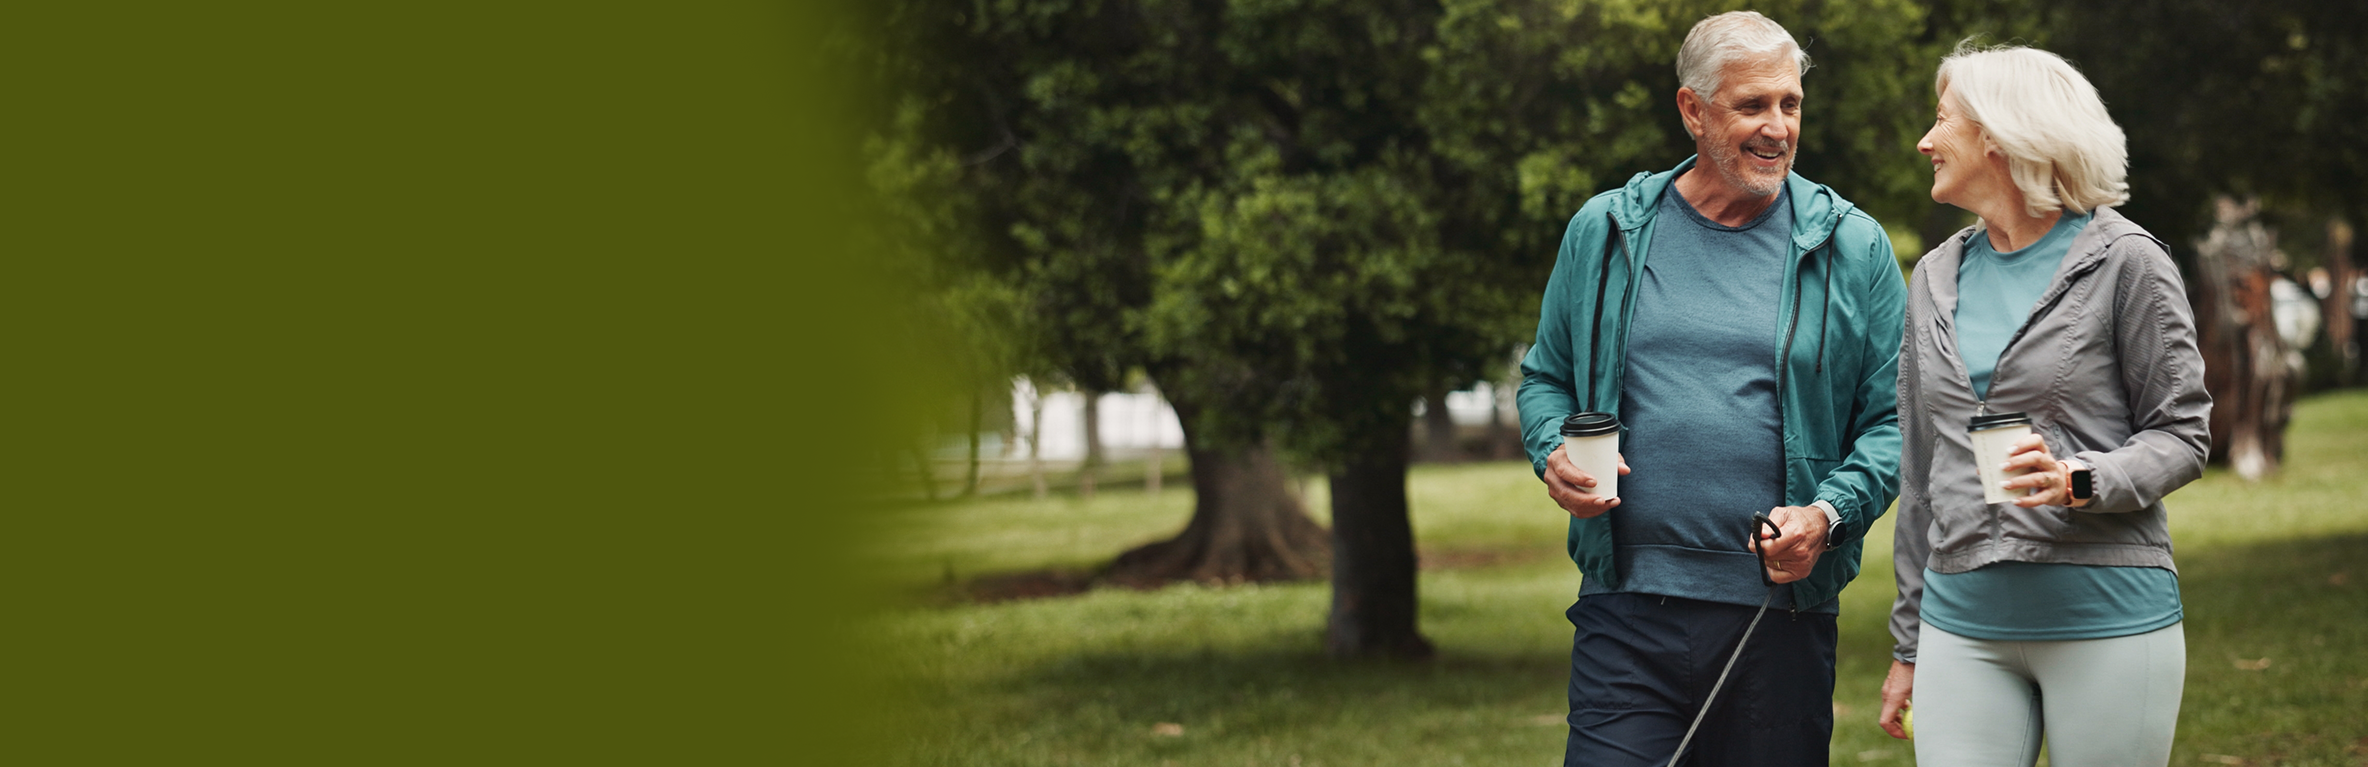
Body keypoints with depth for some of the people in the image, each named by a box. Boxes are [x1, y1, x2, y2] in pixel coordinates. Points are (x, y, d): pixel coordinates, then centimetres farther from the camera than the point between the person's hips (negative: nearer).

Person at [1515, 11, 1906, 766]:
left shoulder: (1851, 248, 5)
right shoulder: (1603, 232, 9)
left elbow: (1896, 418, 5)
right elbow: (1546, 379, 19)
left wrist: (1829, 514, -12)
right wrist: (1555, 456, -3)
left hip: (1780, 617, 0)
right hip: (1627, 614, 0)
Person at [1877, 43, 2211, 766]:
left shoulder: (2124, 263, -1)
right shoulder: (1937, 279, 15)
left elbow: (2181, 434, -1)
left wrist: (2081, 481, -21)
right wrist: (1909, 644, 16)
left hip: (2107, 622, -4)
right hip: (1964, 625, 4)